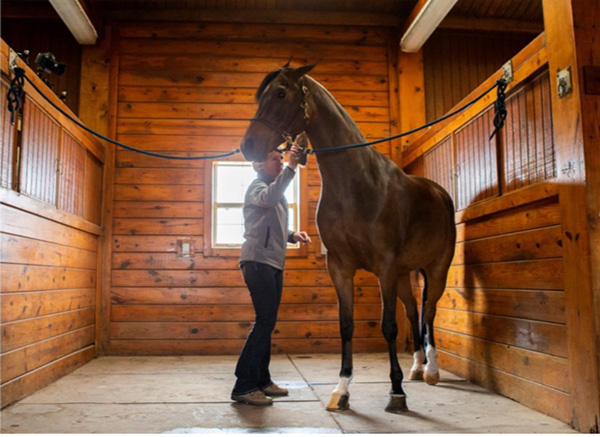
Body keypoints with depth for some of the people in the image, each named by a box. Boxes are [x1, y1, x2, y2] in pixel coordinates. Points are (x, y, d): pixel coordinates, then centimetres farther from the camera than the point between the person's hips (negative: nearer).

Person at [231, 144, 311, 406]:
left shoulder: (276, 190, 23)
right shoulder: (257, 187, -5)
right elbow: (269, 197, -31)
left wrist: (294, 235, 8)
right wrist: (291, 168, -36)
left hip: (274, 262, 9)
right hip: (258, 260, -9)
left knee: (267, 322, 11)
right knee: (265, 320, -14)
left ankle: (261, 380, 19)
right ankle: (243, 386, -9)